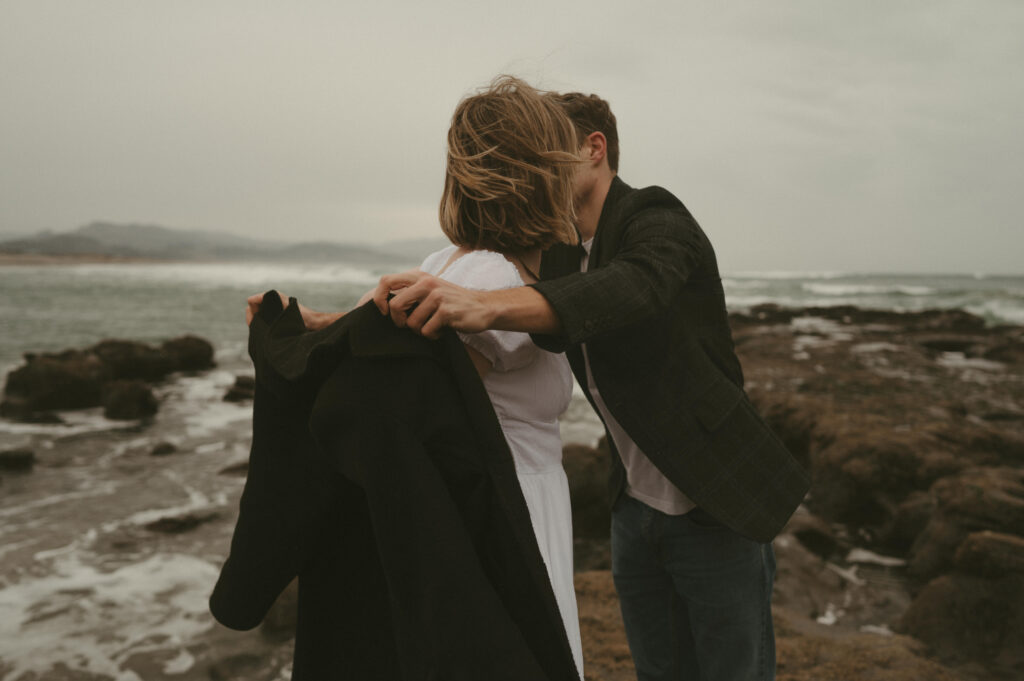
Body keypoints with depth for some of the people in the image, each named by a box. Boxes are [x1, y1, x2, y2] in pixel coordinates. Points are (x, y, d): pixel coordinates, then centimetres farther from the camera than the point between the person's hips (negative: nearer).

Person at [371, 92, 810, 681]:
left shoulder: (656, 219, -17)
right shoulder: (560, 256, 6)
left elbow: (634, 287, -38)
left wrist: (485, 305, -53)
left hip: (716, 508, -6)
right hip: (636, 507, 7)